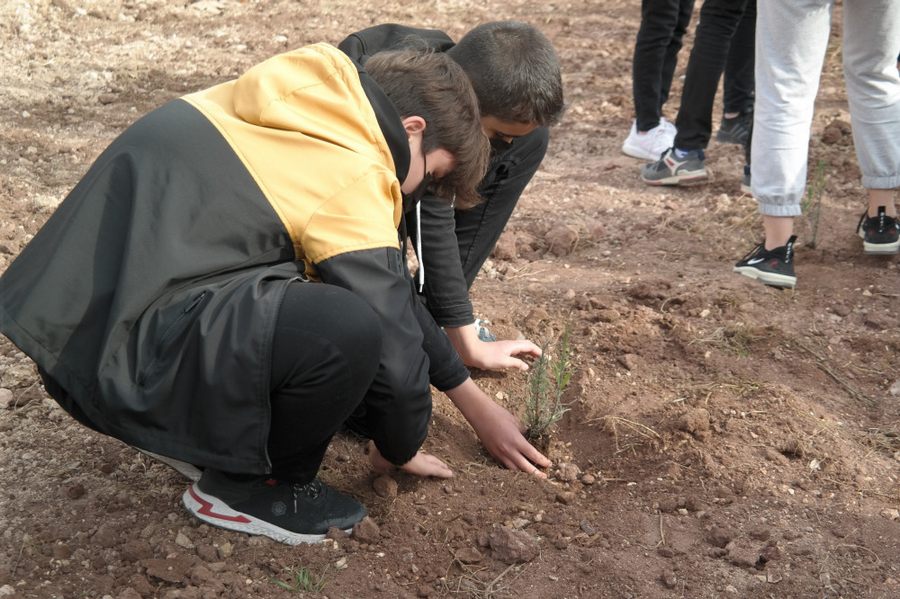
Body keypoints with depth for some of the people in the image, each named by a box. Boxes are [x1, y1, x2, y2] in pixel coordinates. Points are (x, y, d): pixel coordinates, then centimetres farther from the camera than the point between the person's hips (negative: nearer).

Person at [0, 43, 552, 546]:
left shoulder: (309, 115, 13)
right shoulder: (348, 173, -16)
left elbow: (393, 296, 18)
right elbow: (392, 335, -11)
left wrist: (474, 400, 23)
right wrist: (400, 449, 10)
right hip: (117, 348, -10)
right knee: (350, 328, -27)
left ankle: (213, 434, 17)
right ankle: (244, 484, -1)